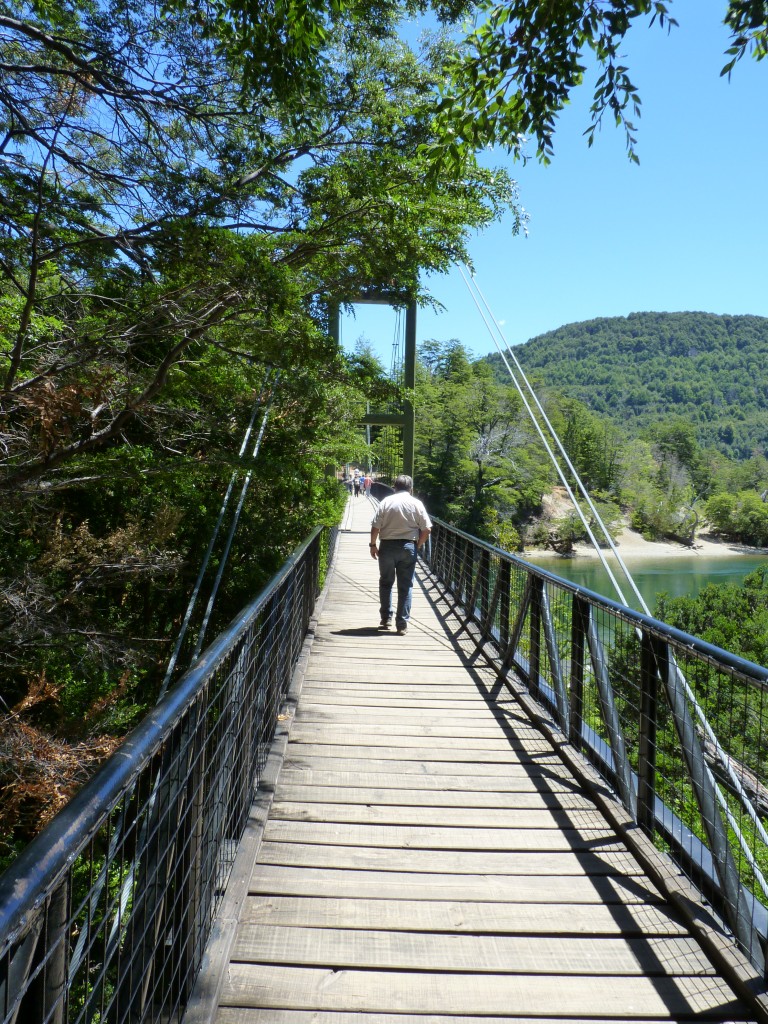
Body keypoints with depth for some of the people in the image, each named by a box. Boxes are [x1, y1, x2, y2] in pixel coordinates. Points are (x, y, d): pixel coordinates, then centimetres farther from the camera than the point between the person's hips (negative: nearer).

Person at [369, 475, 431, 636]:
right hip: (408, 547, 0)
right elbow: (427, 529, -3)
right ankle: (402, 624, 5)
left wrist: (373, 545, 6)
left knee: (386, 583, 17)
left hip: (387, 546, 0)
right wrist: (417, 545, 9)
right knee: (406, 586, 5)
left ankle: (386, 618, 20)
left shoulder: (386, 501, -1)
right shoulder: (416, 503, 1)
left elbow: (375, 526, -6)